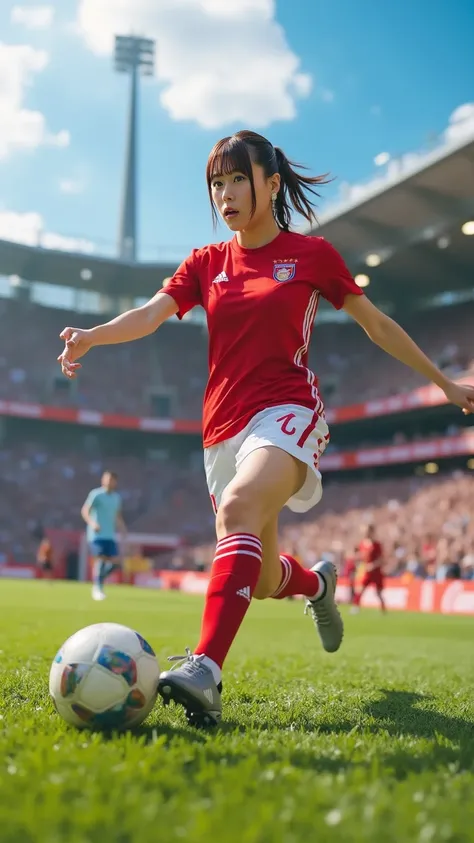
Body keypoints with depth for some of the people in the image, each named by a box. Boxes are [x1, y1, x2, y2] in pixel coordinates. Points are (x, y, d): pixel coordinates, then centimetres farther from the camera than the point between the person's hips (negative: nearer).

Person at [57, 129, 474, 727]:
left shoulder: (312, 255, 4)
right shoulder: (206, 263, 12)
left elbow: (376, 324, 13)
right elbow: (151, 313, -4)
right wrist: (90, 336, -24)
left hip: (287, 412, -4)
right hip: (224, 427, 5)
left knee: (238, 505, -36)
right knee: (261, 581, 11)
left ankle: (205, 672, -45)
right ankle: (317, 582, 47)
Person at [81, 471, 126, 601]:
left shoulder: (116, 497, 12)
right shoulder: (96, 494, -6)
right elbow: (85, 511, -9)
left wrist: (121, 526, 8)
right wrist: (92, 523, -26)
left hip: (110, 535, 6)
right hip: (97, 534, -5)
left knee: (115, 562, -2)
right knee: (100, 560, -13)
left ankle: (100, 580, 22)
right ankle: (97, 589, -2)